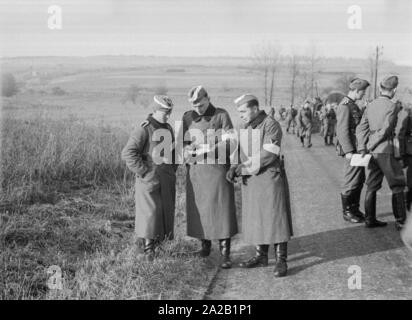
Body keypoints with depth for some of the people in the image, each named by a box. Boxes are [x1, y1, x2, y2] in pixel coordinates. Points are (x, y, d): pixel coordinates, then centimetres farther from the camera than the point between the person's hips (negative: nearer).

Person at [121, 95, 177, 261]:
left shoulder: (168, 128, 11)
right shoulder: (144, 129, -13)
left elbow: (173, 151, 25)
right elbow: (128, 153, -19)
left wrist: (173, 169, 13)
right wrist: (143, 171, -17)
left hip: (167, 180, 7)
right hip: (149, 179, -7)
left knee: (166, 211, 9)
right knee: (150, 212, -6)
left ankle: (156, 241, 22)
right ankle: (148, 248, 3)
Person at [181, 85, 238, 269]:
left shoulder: (222, 115, -4)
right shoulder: (188, 118, 6)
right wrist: (189, 148, -16)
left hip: (217, 169, -4)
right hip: (195, 171, 4)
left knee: (221, 211, -5)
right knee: (199, 210, 8)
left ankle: (225, 254, -1)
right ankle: (205, 246, 26)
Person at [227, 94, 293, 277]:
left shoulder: (271, 126, -12)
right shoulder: (245, 129, 13)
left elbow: (268, 155, -20)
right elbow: (241, 153, 14)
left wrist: (244, 167, -16)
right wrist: (234, 168, -6)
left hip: (270, 178, -8)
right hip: (250, 181, 8)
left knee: (276, 219, -4)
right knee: (255, 220, 11)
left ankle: (281, 261, 2)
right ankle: (261, 256, 22)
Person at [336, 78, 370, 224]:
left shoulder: (353, 105, 15)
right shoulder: (345, 106, -16)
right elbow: (342, 131, -21)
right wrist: (348, 151, -25)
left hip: (358, 149, 10)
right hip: (351, 150, -10)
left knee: (360, 180, 15)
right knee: (351, 181, -3)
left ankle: (355, 209, 25)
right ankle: (347, 212, 7)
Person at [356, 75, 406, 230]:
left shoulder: (370, 106, 8)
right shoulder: (393, 106, -12)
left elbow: (361, 128, 3)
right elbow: (385, 130, -18)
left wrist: (363, 148, -3)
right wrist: (370, 147, -9)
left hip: (373, 152, 7)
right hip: (387, 151, -7)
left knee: (372, 186, 11)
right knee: (397, 186, 3)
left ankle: (370, 219, 15)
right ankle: (401, 221, 5)